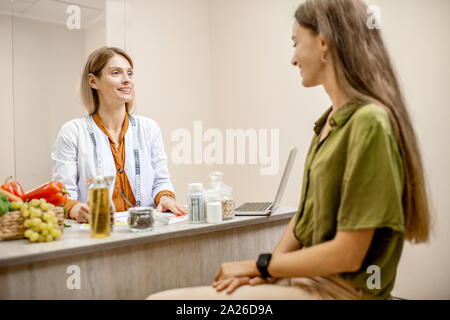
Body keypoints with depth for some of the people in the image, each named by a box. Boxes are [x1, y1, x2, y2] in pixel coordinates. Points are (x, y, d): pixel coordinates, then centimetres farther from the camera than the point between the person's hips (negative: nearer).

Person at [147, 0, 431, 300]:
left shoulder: (369, 123, -19)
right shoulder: (330, 120, 8)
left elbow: (348, 255, -19)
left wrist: (260, 265, -9)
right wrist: (265, 271, -2)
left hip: (340, 289, -7)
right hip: (306, 275, 8)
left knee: (164, 297, -15)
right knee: (162, 295, 4)